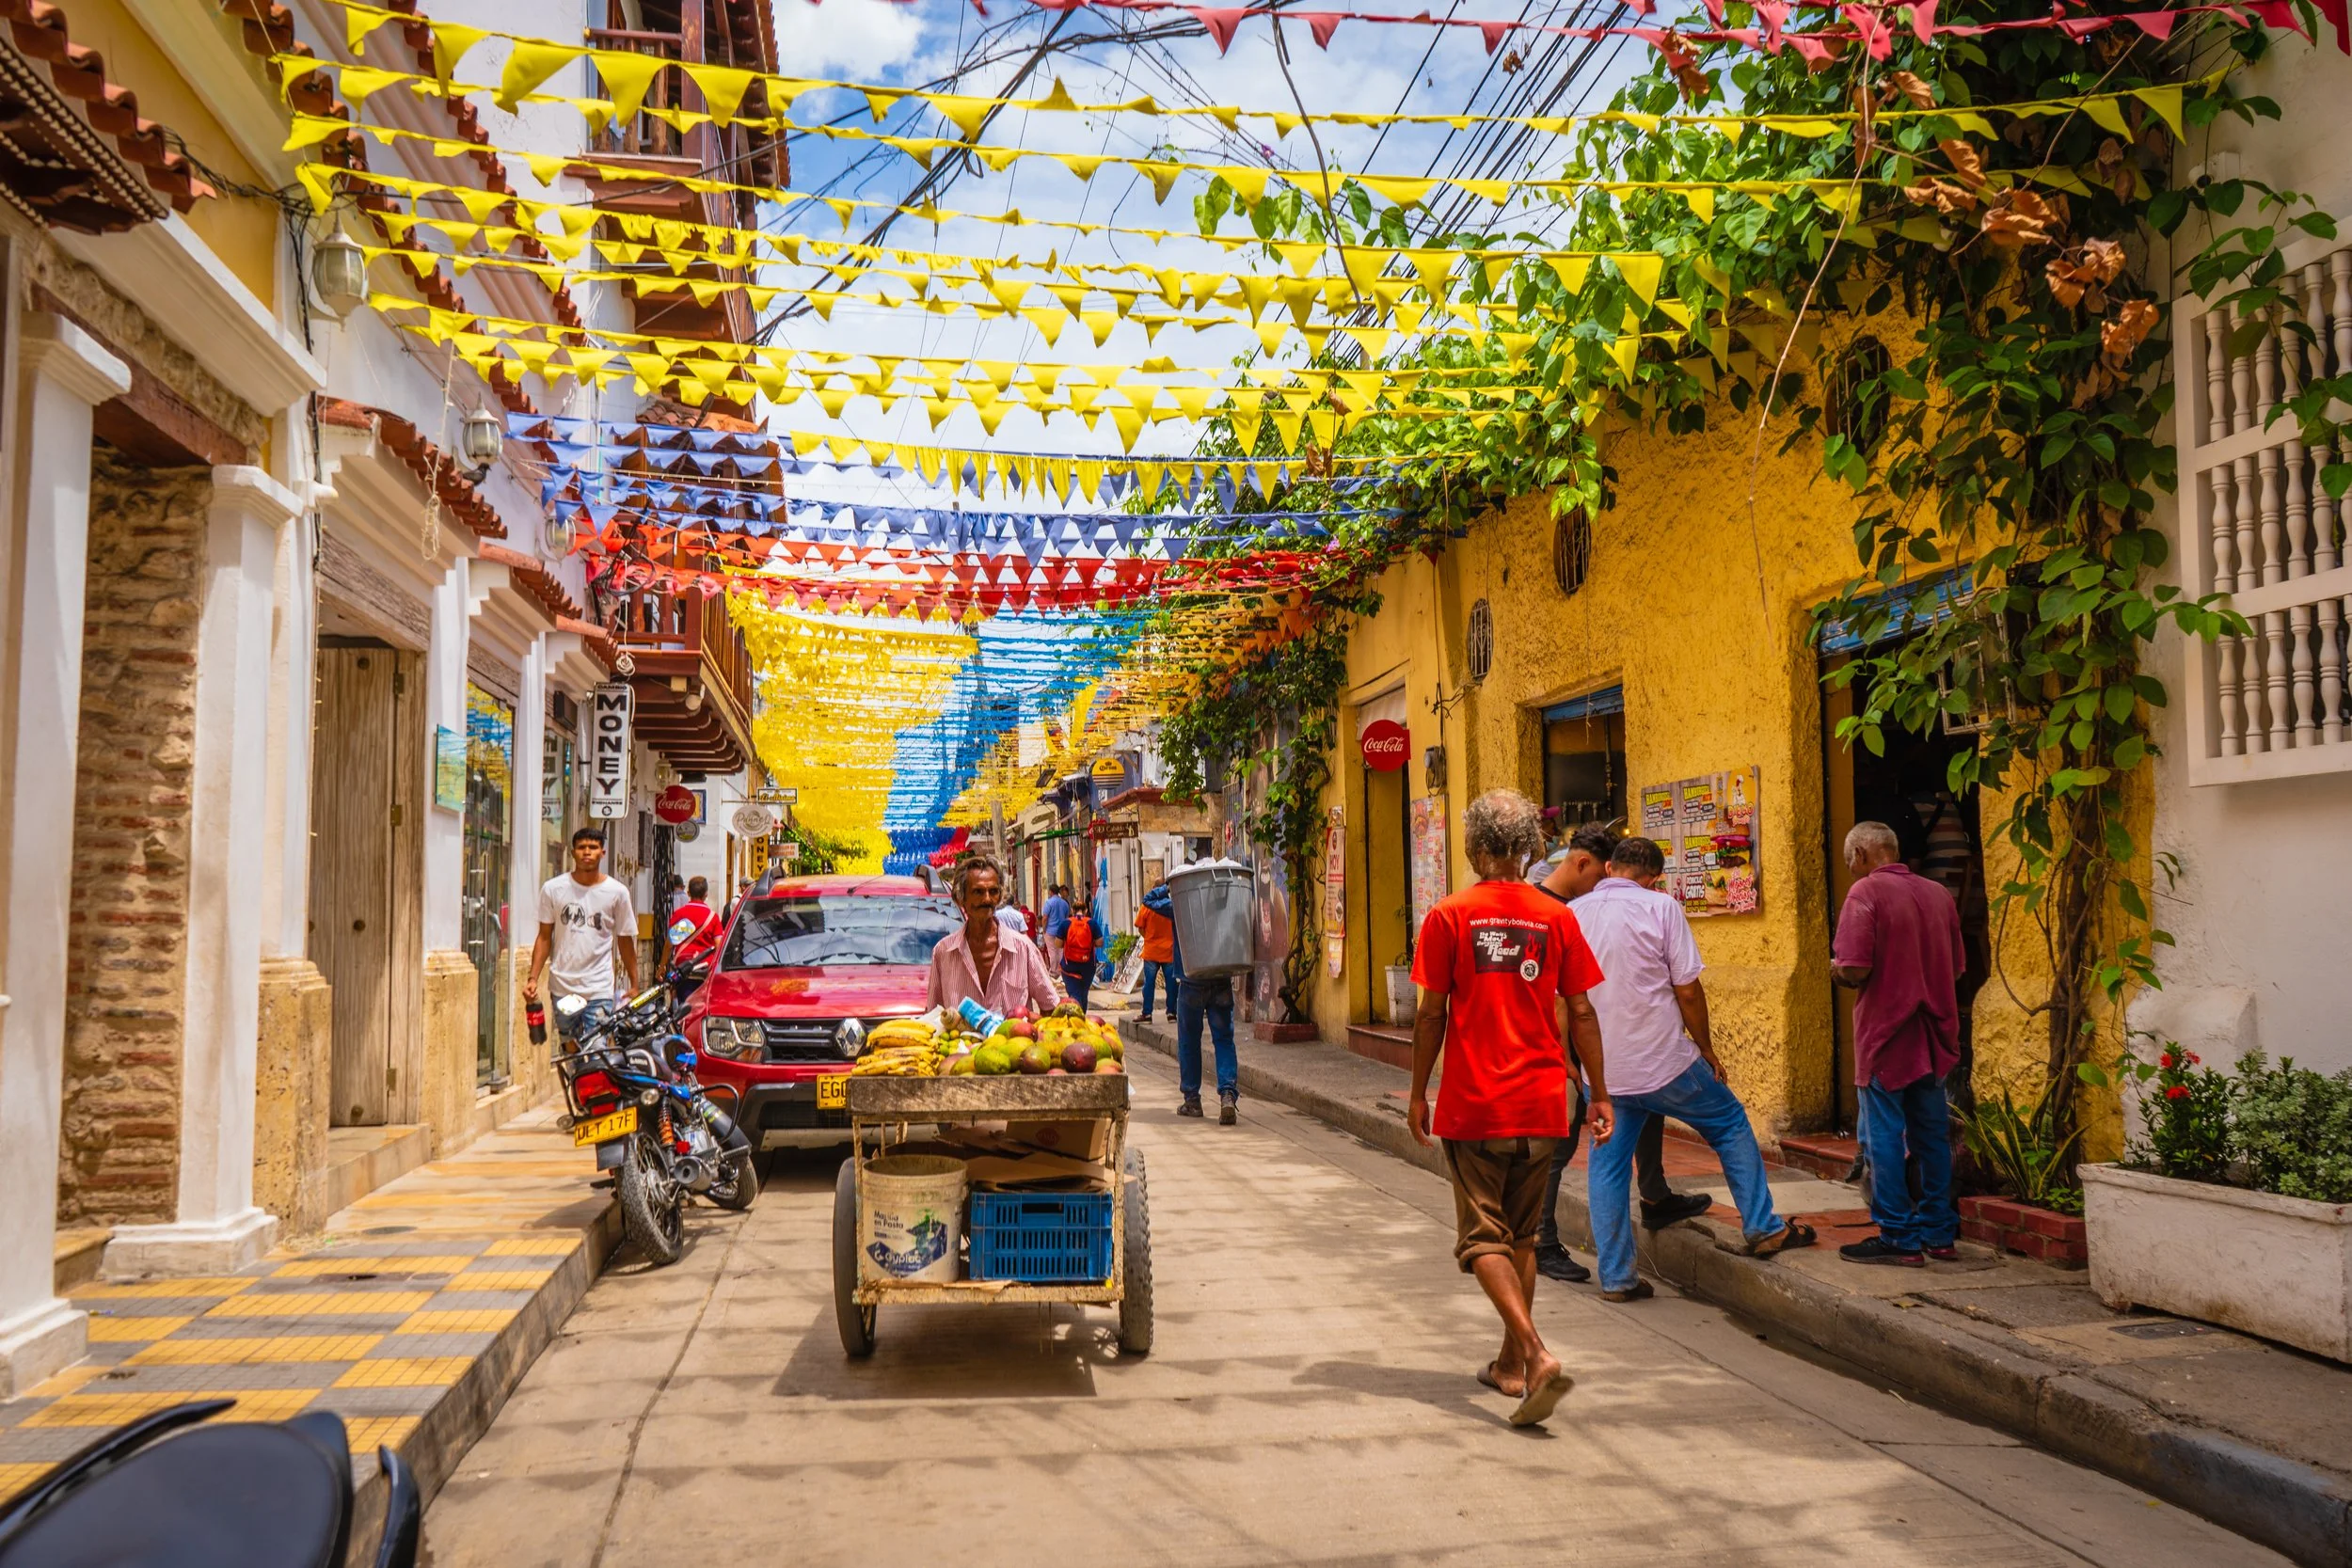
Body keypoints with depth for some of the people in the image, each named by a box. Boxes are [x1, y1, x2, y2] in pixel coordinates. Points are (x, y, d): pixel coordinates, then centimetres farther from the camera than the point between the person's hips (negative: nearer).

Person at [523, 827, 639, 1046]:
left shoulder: (617, 892, -1)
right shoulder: (553, 889, 1)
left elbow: (625, 941, 6)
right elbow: (544, 938, 6)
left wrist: (634, 985, 7)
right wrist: (533, 977, -3)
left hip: (599, 990, -2)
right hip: (562, 987, 2)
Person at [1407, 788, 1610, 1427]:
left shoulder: (1450, 915, -6)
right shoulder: (1556, 917, 1)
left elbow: (1432, 1014, -5)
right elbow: (1581, 1013, 3)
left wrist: (1417, 1093, 6)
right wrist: (1599, 1094, 12)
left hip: (1473, 1105, -3)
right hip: (1542, 1105, 4)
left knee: (1483, 1240, 3)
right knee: (1521, 1236, 18)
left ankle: (1537, 1356, -15)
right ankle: (1512, 1365, 26)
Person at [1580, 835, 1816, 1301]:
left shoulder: (1570, 915, 3)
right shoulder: (1661, 907, -8)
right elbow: (1687, 989, -9)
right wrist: (1707, 1049, 5)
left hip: (1600, 1071, 3)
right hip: (1663, 1060, -3)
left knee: (1606, 1168, 11)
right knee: (1731, 1125, 19)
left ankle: (1615, 1277, 13)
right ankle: (1763, 1229, 23)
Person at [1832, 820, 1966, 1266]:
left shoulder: (1866, 892, -12)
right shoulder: (1937, 894, 9)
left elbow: (1855, 970, -20)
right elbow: (1956, 967, 17)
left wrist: (1834, 970, 0)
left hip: (1886, 1037, -7)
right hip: (1934, 1036, 7)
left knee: (1884, 1138, 1)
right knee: (1932, 1136, 14)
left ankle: (1899, 1239, 4)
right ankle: (1939, 1233, 20)